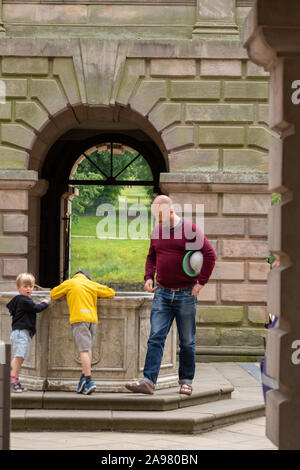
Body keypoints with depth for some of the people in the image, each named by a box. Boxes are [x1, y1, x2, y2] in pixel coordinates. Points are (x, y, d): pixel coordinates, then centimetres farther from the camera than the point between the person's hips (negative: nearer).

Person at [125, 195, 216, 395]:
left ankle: (186, 381, 17)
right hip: (162, 293, 4)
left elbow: (210, 255, -6)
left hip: (186, 294, -4)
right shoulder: (156, 231, 9)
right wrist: (149, 277, 7)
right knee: (156, 337, -8)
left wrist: (201, 282, -9)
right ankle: (148, 381, -15)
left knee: (187, 341, 5)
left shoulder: (190, 229, -7)